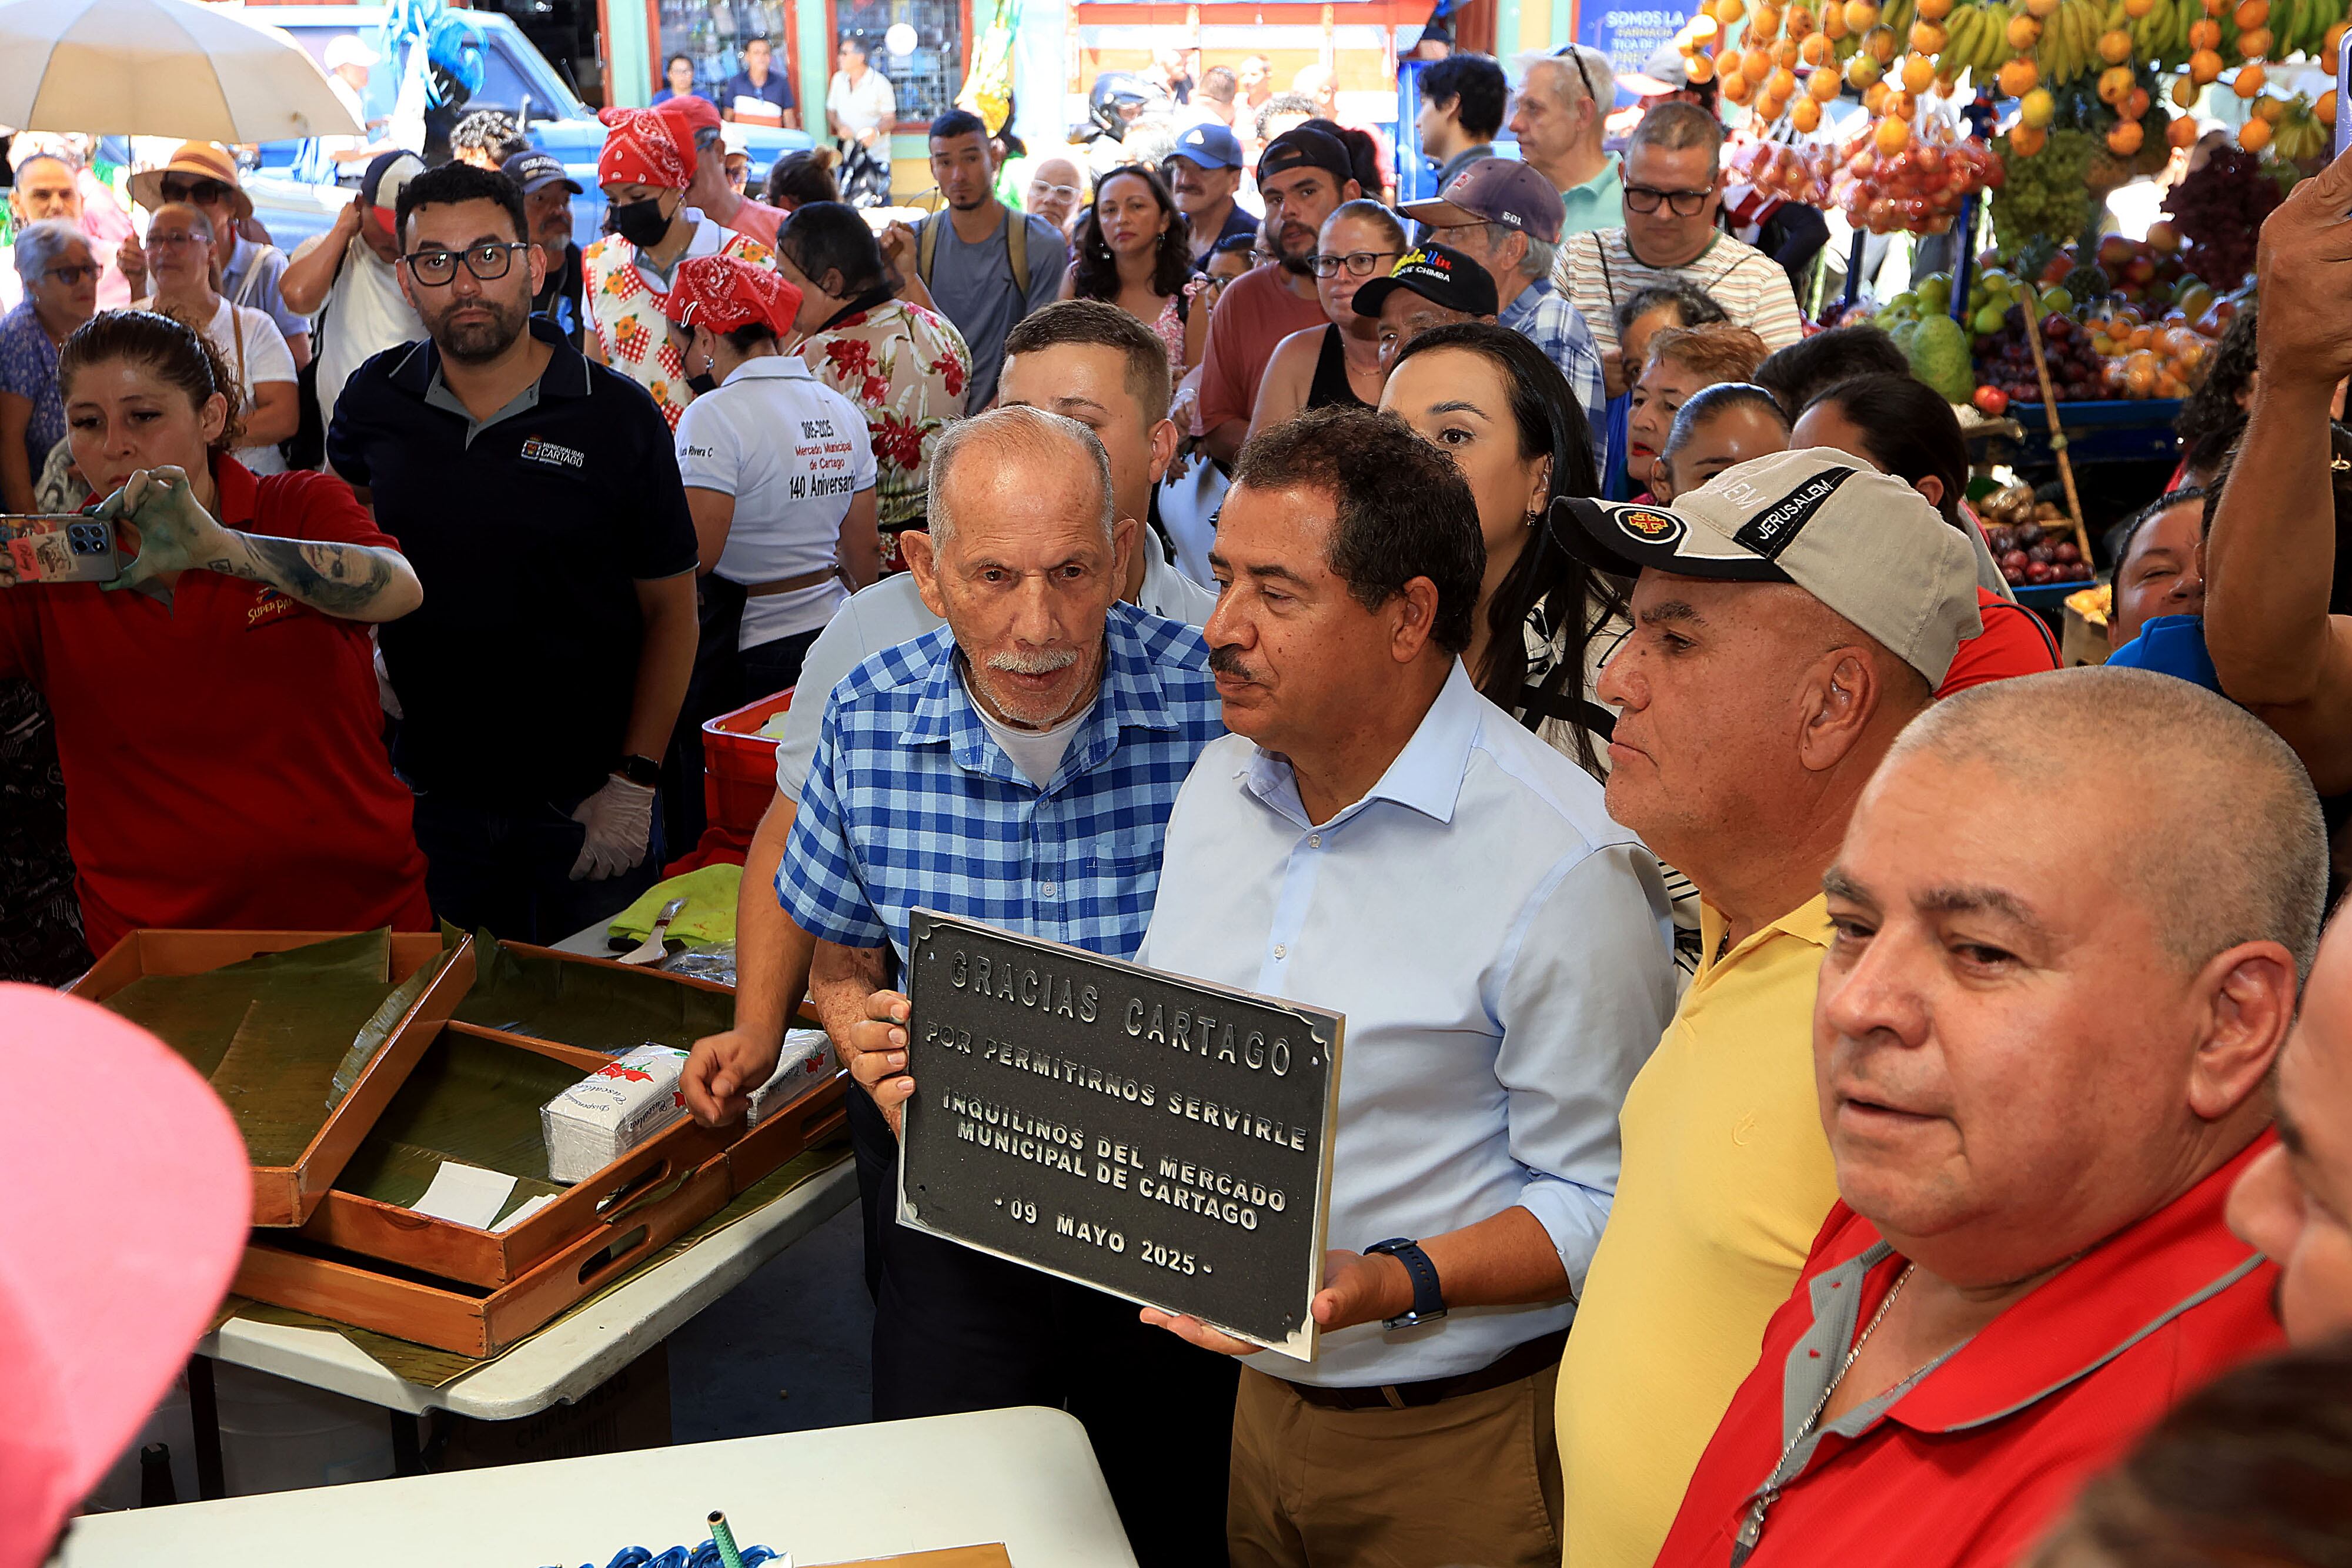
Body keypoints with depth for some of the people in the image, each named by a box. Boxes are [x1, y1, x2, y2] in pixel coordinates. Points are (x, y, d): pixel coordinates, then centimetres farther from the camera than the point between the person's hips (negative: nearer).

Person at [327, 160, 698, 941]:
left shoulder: (618, 416, -9)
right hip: (429, 796, 3)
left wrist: (634, 786, -11)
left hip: (583, 802, -2)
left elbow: (670, 612, -6)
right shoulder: (375, 400, -1)